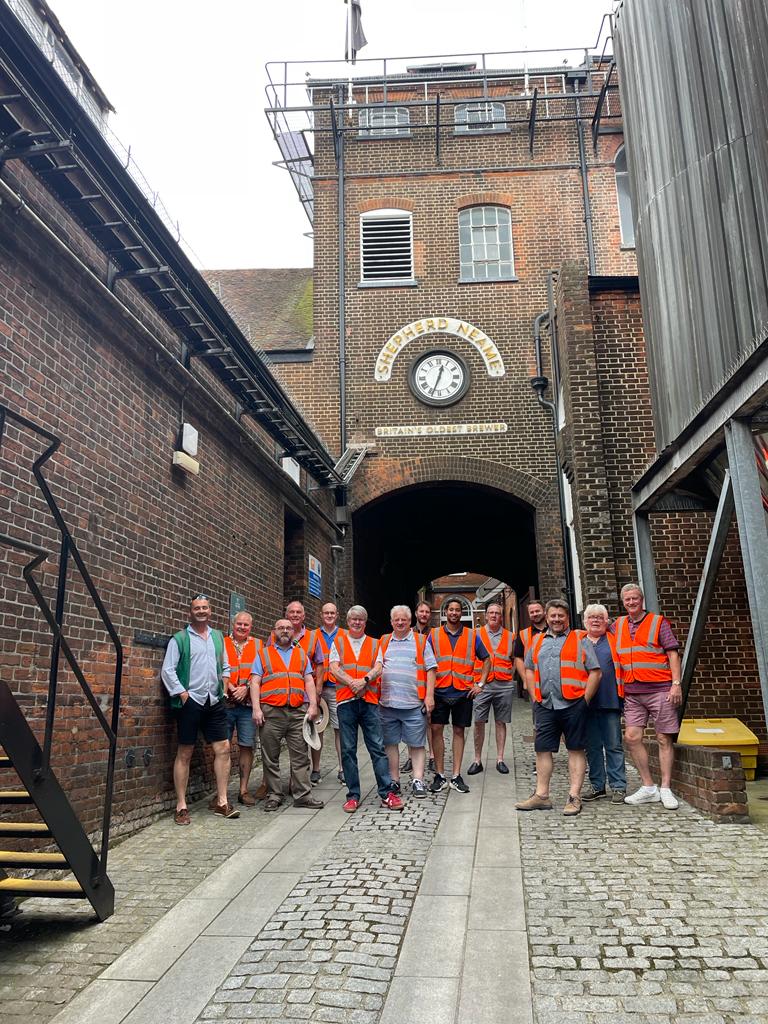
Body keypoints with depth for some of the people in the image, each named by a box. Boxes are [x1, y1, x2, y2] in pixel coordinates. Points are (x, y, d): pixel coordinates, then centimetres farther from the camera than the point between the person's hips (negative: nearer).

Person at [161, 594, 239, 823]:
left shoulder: (218, 637, 13)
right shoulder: (179, 639, -2)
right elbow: (167, 671, -5)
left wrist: (224, 685, 8)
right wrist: (182, 693, -11)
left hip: (214, 702, 5)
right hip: (190, 702, -4)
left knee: (223, 748, 1)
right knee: (184, 753, 2)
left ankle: (221, 802, 11)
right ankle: (181, 806, 11)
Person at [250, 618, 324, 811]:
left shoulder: (301, 655, 19)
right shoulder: (263, 655, 12)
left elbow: (309, 681, 14)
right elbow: (255, 682, 4)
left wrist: (313, 705, 1)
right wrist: (256, 709, -7)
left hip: (298, 712, 2)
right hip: (271, 712, -2)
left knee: (300, 755, 0)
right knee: (271, 757, 2)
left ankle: (302, 794, 5)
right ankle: (273, 795, 11)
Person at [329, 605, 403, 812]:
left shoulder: (374, 644, 15)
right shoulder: (338, 642, 12)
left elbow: (377, 669, 2)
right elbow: (334, 668, 0)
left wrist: (364, 680, -17)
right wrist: (352, 682, -15)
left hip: (369, 701, 0)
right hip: (345, 701, 0)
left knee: (378, 748, -2)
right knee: (348, 750, 3)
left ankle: (387, 793, 2)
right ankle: (353, 795, 10)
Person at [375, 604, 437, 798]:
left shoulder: (421, 641, 7)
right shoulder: (384, 642, 13)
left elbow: (430, 670, 3)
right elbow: (378, 667, 4)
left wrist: (429, 696, -5)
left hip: (414, 703, -2)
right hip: (388, 702, 2)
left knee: (416, 744, 1)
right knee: (390, 743, 8)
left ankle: (418, 781, 8)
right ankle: (394, 781, 18)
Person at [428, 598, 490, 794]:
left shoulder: (472, 636, 6)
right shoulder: (434, 635, 5)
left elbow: (486, 660, 12)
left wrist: (480, 684, 3)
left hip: (463, 692, 0)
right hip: (440, 691, 0)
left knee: (459, 731, 6)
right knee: (436, 729, -2)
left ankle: (456, 776, 14)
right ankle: (439, 775, 10)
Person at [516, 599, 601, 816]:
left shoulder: (580, 639, 4)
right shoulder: (537, 641, 16)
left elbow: (595, 672, 0)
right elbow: (529, 670, 22)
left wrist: (584, 699, -6)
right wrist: (535, 696, 10)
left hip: (573, 704, -4)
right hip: (545, 706, 4)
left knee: (576, 750, 2)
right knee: (542, 749, 6)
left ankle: (574, 797, 8)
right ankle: (541, 795, 15)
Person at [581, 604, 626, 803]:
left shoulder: (614, 640, 8)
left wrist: (623, 692, -3)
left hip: (610, 700, -2)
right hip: (587, 702, 2)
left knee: (614, 745, 1)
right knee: (592, 746, 8)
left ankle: (618, 786, 7)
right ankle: (597, 786, 17)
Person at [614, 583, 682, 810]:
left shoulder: (658, 622, 2)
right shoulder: (618, 625, 13)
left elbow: (673, 654, -2)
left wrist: (676, 684, -11)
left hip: (659, 689, -4)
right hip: (632, 693, 4)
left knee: (664, 739, 1)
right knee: (632, 736, -3)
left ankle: (665, 789, 8)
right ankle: (648, 787, 8)